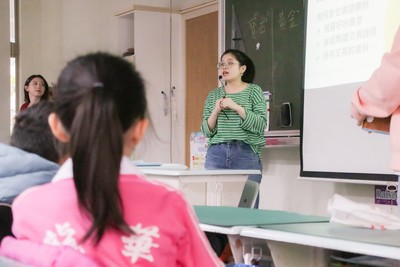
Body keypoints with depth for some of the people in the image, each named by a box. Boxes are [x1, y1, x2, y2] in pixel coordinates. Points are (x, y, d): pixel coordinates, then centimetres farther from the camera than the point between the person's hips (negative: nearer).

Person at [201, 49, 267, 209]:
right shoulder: (213, 95, 14)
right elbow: (206, 131, 10)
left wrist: (236, 107, -13)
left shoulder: (254, 91, 6)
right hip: (216, 155, 3)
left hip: (246, 154, -3)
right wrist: (216, 111, -7)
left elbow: (261, 125, -5)